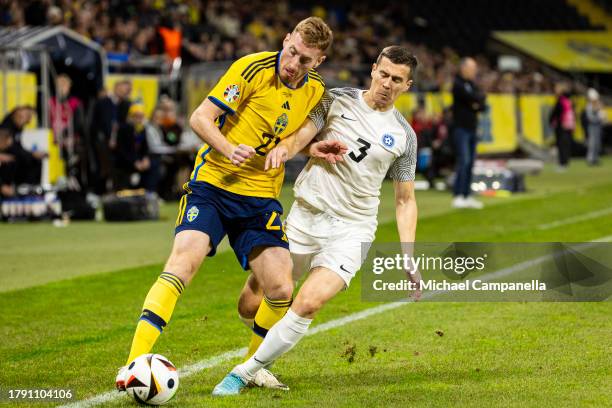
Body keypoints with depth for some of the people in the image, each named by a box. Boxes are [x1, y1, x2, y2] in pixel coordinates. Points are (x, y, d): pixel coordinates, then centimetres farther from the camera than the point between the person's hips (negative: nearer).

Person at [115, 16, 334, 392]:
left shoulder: (316, 90, 6)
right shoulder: (252, 68, -11)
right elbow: (201, 117, -10)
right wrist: (228, 148, -27)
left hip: (261, 198, 5)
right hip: (213, 183, -5)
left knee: (281, 290, -5)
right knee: (183, 260, -25)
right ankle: (135, 363, -27)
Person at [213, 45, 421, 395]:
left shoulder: (404, 136, 5)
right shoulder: (337, 100, 3)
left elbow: (405, 199, 11)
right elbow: (304, 134, -12)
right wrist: (284, 147, -37)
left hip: (351, 231, -1)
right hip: (304, 218, 1)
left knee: (309, 303, -25)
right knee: (251, 303, 0)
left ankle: (245, 373, -11)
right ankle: (270, 351, 34)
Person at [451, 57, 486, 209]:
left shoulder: (472, 85, 17)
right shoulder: (458, 84, -7)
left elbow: (482, 104, 14)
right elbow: (472, 98, -20)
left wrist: (477, 105, -8)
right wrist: (481, 96, 1)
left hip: (472, 128, 8)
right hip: (461, 128, -8)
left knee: (470, 162, 6)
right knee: (463, 161, -14)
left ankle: (467, 195, 9)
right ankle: (458, 196, -16)